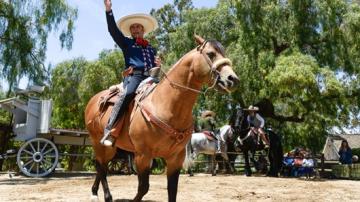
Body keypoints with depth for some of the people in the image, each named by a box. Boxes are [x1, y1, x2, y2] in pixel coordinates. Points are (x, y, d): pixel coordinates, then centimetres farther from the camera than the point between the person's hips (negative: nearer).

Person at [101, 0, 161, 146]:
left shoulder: (151, 48, 31)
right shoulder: (126, 43, 20)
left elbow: (155, 66, 32)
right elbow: (113, 30, 8)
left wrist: (158, 65, 7)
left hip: (150, 76, 5)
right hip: (134, 75, -4)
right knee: (127, 94, -33)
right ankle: (109, 131, -35)